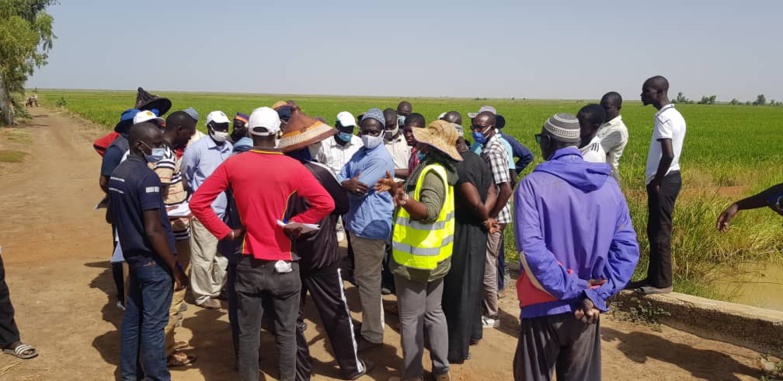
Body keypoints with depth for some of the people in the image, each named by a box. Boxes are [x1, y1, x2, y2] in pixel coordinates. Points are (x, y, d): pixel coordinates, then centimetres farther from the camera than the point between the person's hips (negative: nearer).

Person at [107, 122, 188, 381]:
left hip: (133, 257, 9)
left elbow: (111, 217, 19)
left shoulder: (118, 173, 6)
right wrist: (176, 268, -18)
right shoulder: (147, 177, -21)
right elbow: (154, 231, -24)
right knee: (153, 324, 1)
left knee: (132, 318, 18)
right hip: (154, 262, -9)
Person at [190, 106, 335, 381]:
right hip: (283, 263, -1)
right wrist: (294, 225, -5)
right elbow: (325, 204, -14)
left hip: (249, 263, 2)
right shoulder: (292, 167, -10)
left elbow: (198, 202, -5)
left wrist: (226, 232, -2)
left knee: (248, 334, 14)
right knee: (286, 333, 13)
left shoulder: (232, 165, -5)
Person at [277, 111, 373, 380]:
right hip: (321, 254, -3)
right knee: (336, 312, 12)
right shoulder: (320, 172, -17)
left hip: (289, 254, 3)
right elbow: (344, 206, -2)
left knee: (293, 315, 13)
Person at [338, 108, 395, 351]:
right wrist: (350, 183, -18)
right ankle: (369, 324, 37)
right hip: (356, 224, 10)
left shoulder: (381, 159, -18)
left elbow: (358, 188, -24)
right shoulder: (360, 153, 13)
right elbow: (340, 179, 4)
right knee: (363, 278, 21)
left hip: (370, 227, -10)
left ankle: (372, 334, 13)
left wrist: (346, 183, -5)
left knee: (368, 281, 0)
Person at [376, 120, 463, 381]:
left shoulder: (432, 172, -24)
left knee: (411, 319, 4)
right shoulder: (438, 169, 7)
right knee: (434, 313, 18)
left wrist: (406, 201, -54)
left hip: (416, 258, -10)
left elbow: (428, 211, -37)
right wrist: (397, 188, 11)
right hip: (436, 256, 10)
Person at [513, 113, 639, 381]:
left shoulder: (533, 185, -12)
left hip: (544, 307, -4)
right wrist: (596, 294, -8)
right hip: (588, 309, 4)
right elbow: (627, 248, -3)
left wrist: (572, 290, -15)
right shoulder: (609, 186, 1)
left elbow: (531, 250, -21)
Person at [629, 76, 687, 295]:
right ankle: (654, 278, 22)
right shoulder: (675, 115, 15)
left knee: (659, 232, -3)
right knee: (655, 231, 15)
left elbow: (668, 155, -26)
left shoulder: (664, 118, -17)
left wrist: (656, 182, -15)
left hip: (664, 181, -10)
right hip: (670, 177, 10)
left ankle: (662, 283, 5)